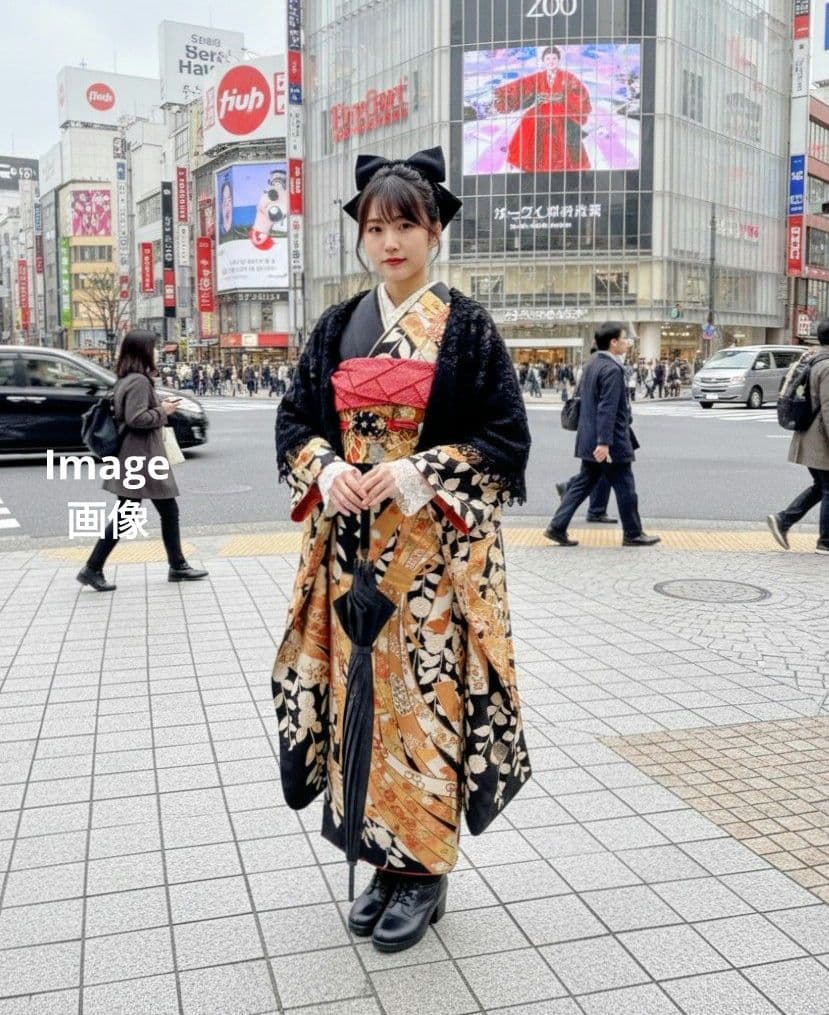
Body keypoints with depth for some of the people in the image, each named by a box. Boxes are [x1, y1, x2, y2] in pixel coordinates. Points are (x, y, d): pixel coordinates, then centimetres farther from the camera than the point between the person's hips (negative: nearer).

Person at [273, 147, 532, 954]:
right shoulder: (338, 327, 10)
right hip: (350, 544, 4)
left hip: (436, 549, -4)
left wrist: (418, 473, -18)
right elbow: (294, 419, 11)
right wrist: (326, 469, -11)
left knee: (427, 696, 0)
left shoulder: (467, 327, -2)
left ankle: (425, 867, 17)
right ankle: (382, 857, 23)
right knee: (358, 691, 7)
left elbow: (507, 436, -5)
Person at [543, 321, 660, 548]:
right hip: (612, 443, -9)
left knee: (583, 484, 13)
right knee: (625, 488, 4)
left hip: (589, 440, 9)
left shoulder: (592, 365, 13)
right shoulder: (612, 369, -17)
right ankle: (633, 534, 15)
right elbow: (607, 408, -23)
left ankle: (557, 527, 9)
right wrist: (604, 442, -26)